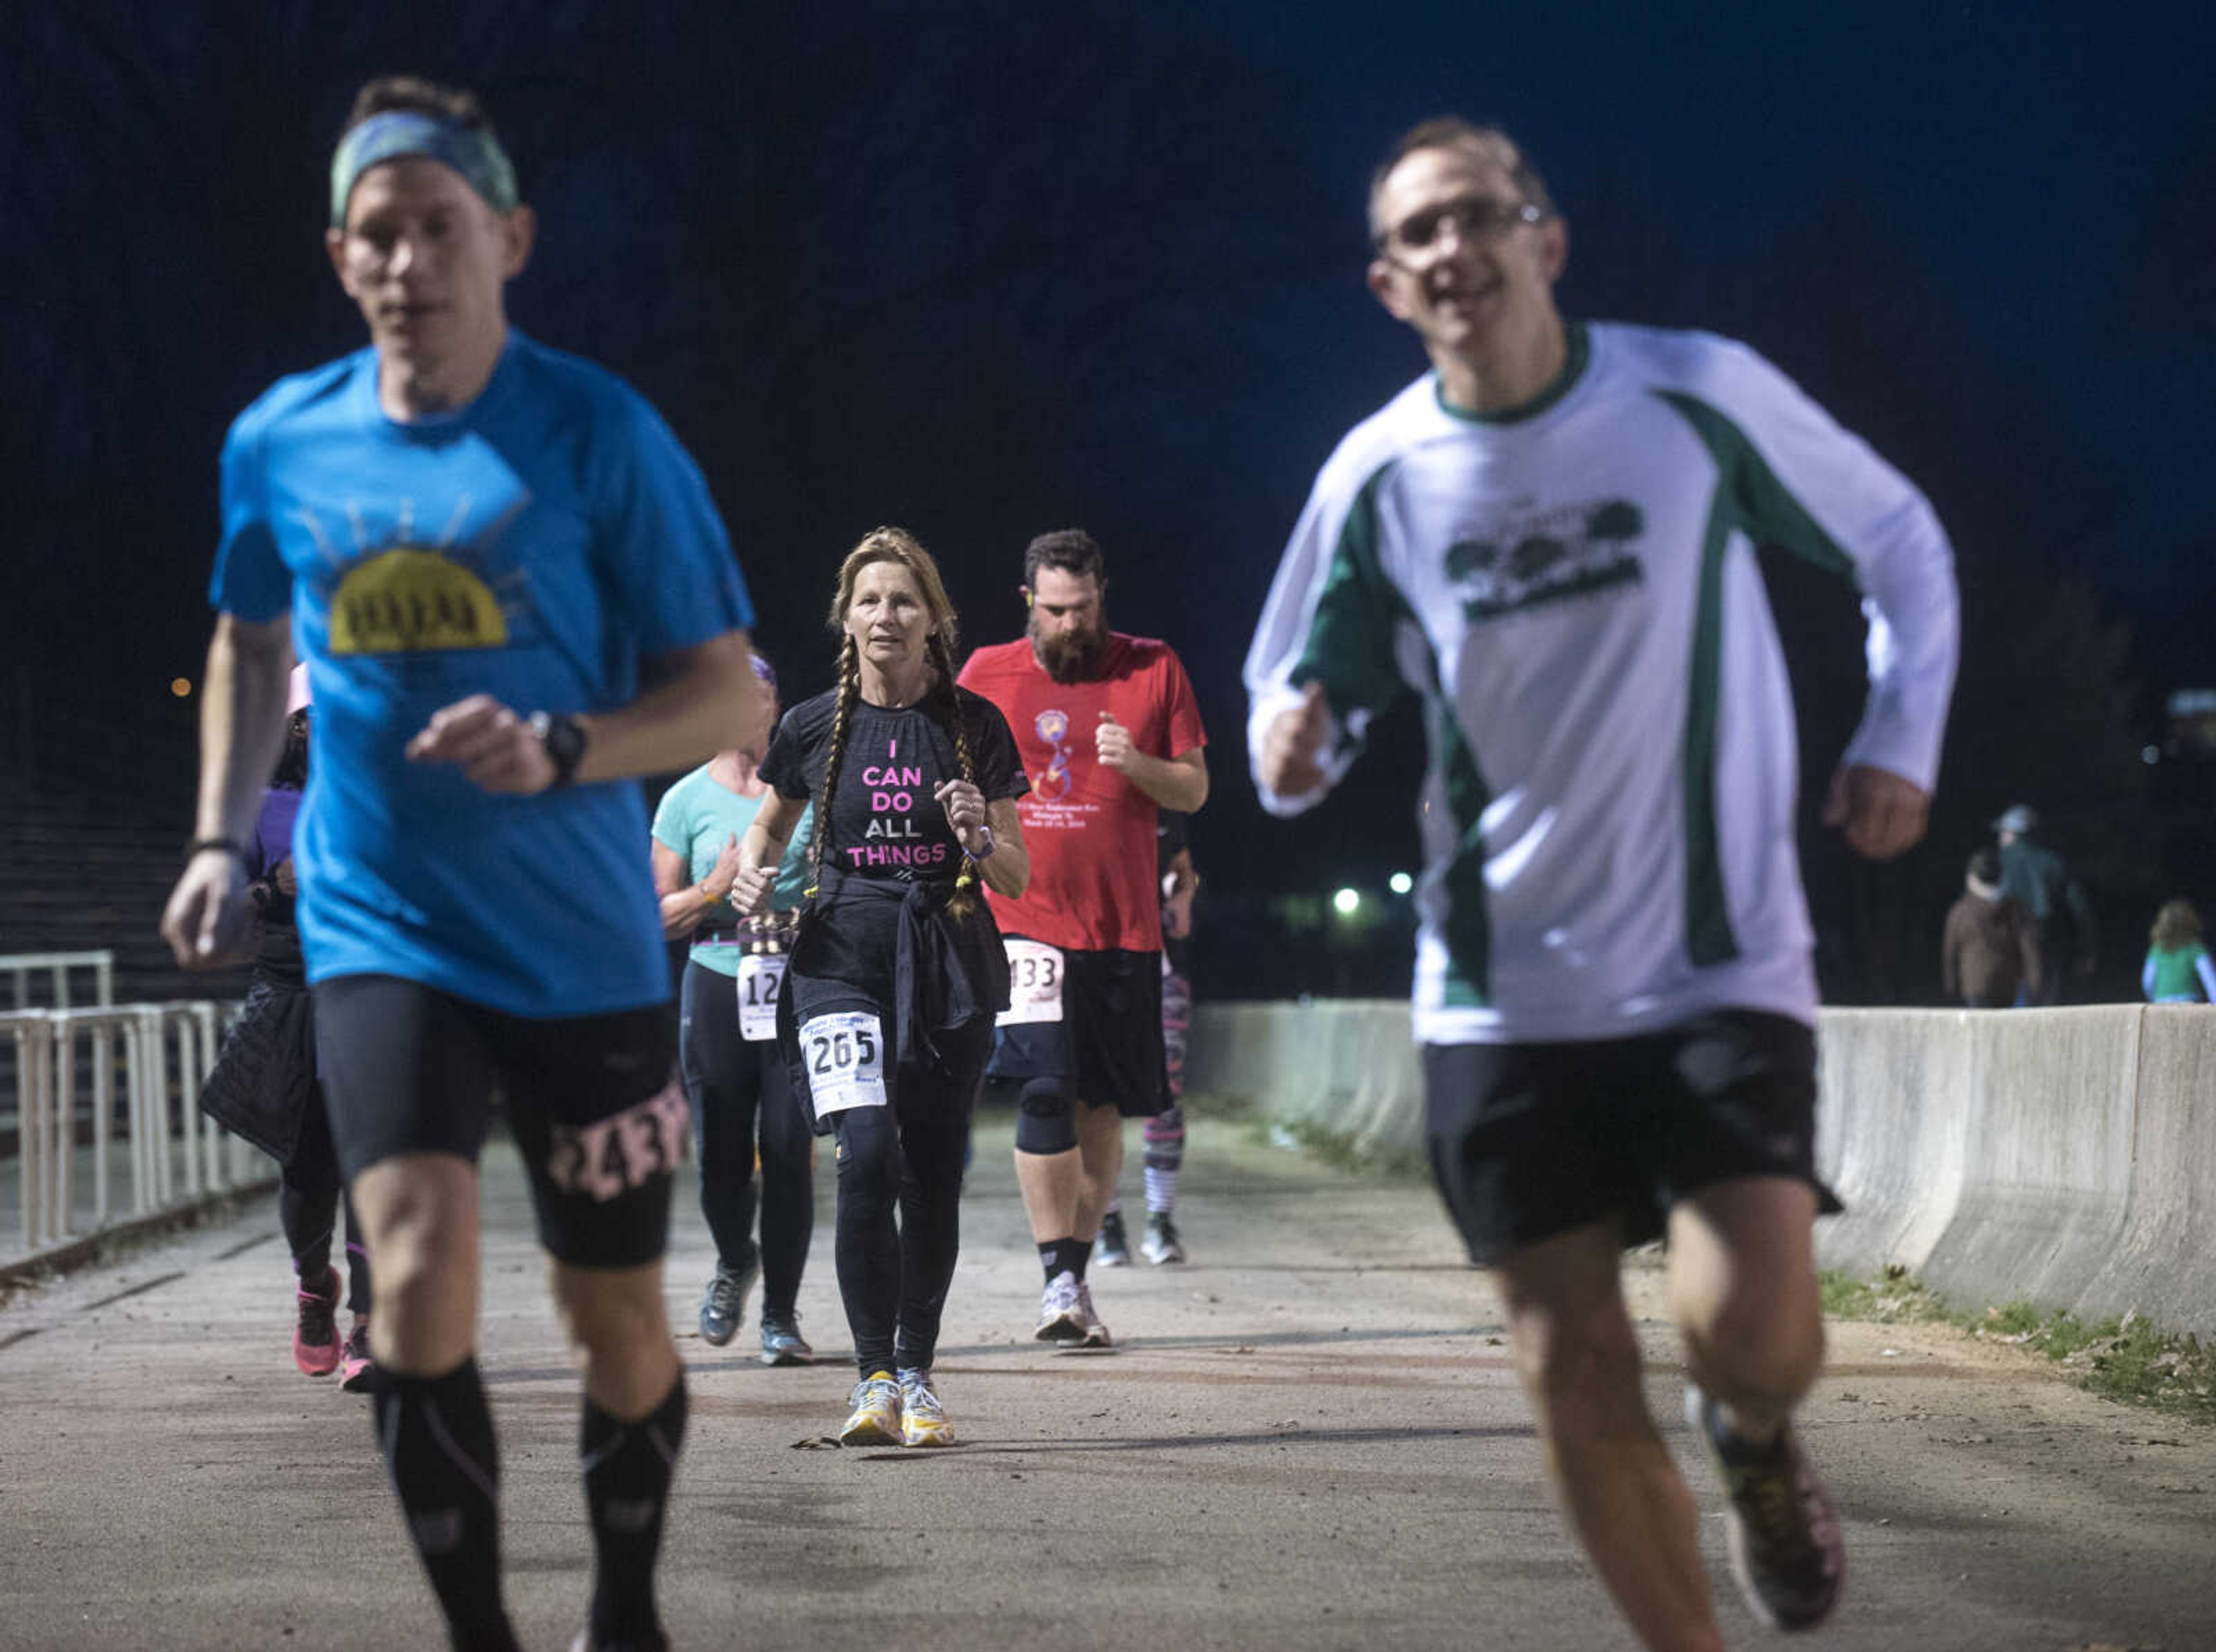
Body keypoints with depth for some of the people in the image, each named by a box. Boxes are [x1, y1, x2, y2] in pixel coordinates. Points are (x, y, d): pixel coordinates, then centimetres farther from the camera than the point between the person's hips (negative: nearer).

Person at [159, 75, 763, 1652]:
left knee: (618, 1321, 9)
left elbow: (728, 691, -7)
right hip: (383, 935, 1)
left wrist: (561, 748, -24)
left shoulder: (598, 432, -8)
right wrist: (222, 838, 15)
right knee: (423, 1277, -20)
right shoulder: (280, 441, 2)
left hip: (587, 948, -1)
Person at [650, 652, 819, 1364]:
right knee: (721, 1153, -1)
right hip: (717, 984, 1)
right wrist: (714, 890, -8)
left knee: (789, 1149, -8)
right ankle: (734, 1263, 30)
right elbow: (658, 916, 9)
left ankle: (780, 1311, 1)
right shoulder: (687, 800, 8)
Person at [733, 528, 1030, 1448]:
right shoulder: (814, 727, 4)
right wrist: (753, 877, 0)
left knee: (935, 1175, 4)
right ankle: (874, 1379, -14)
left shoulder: (975, 726, 3)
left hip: (949, 965, 1)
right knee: (867, 1155, -19)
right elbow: (767, 829, 21)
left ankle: (915, 1374, 18)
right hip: (843, 957, -1)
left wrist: (980, 838, -14)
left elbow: (1017, 878, 7)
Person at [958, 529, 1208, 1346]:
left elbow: (1195, 790, 8)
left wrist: (1137, 765, -12)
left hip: (1123, 925, 2)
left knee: (1103, 1106, 5)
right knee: (1046, 1089, -14)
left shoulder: (1153, 669, 6)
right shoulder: (987, 674, 5)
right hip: (1024, 917, -2)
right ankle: (1062, 1280, -11)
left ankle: (1077, 1264, 17)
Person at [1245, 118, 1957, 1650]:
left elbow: (1902, 541, 7)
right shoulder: (1380, 476, -2)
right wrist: (1292, 745, -16)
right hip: (1505, 994, 2)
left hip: (1721, 968, -2)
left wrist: (1901, 738, -6)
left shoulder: (1698, 393, -8)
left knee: (1753, 1332, -18)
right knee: (1579, 1380, 0)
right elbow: (1302, 696, 8)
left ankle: (1759, 1446, 18)